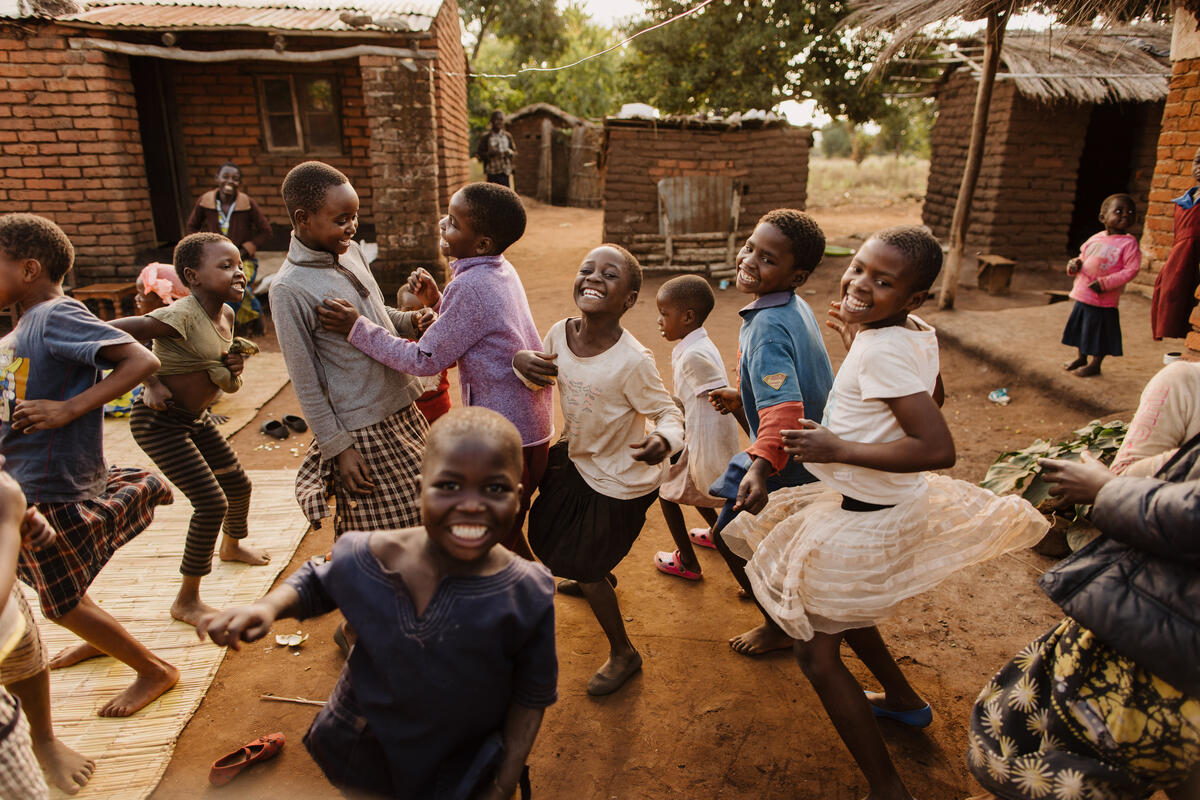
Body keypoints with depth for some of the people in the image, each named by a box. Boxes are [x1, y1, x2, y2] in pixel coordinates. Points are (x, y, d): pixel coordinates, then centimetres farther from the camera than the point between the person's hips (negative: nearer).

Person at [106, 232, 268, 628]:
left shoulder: (225, 315, 2)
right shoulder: (181, 316, -25)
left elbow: (228, 387, 11)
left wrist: (234, 371, -13)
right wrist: (151, 382, -25)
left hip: (196, 418, 9)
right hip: (160, 421, -9)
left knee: (238, 484, 19)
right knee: (212, 502, -11)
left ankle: (232, 546, 52)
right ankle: (186, 601, 6)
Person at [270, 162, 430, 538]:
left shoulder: (351, 251, 4)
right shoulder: (289, 289, -18)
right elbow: (306, 382, -14)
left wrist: (410, 321, -1)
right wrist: (337, 447, -12)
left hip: (402, 407, 8)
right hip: (363, 430, -8)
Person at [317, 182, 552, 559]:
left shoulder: (470, 286, -24)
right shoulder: (501, 269, 5)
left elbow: (425, 360, -18)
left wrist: (358, 327, -15)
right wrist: (437, 301, 2)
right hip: (528, 419, 10)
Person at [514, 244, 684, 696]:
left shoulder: (633, 361, -33)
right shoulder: (560, 333, -16)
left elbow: (668, 414, -22)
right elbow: (542, 379, 3)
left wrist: (663, 442, -44)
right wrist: (522, 359, -20)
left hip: (619, 482, -7)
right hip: (577, 457, 7)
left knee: (581, 567, 7)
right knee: (547, 533, 28)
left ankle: (623, 654, 34)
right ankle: (595, 574, 63)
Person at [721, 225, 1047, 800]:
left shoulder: (881, 349, -28)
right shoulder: (919, 333, -2)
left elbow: (939, 448, -35)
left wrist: (839, 449, -28)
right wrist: (857, 337, 13)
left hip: (864, 522, -9)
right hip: (896, 504, 9)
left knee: (815, 650, 5)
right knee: (843, 612, 32)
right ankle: (904, 700, 53)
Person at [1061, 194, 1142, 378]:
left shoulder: (1128, 243, -11)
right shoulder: (1095, 239, 5)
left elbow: (1131, 270, -15)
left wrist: (1104, 283, -22)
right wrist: (1074, 264, -3)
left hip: (1103, 300, -6)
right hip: (1082, 295, 6)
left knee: (1100, 331, 6)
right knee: (1081, 327, 19)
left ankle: (1095, 365, 21)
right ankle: (1081, 358, 37)